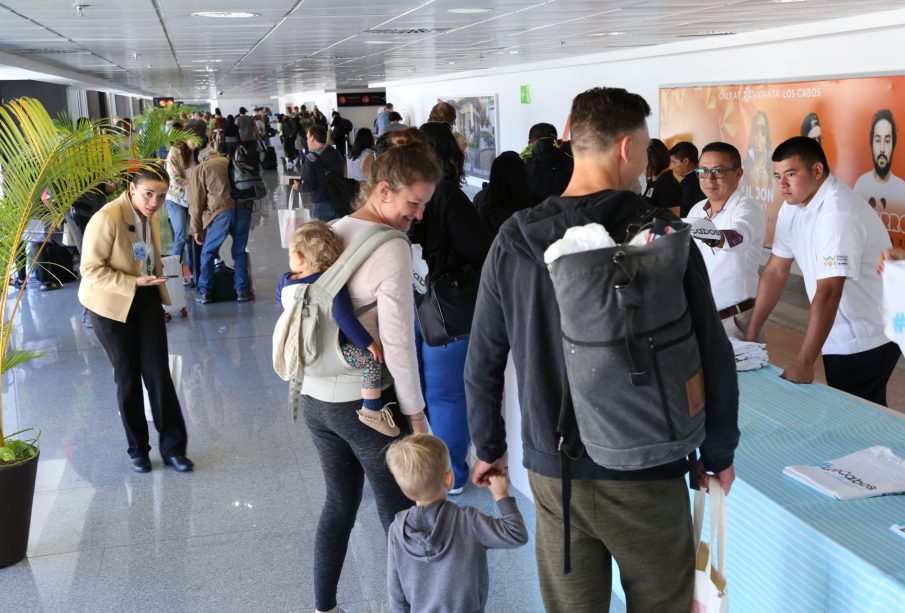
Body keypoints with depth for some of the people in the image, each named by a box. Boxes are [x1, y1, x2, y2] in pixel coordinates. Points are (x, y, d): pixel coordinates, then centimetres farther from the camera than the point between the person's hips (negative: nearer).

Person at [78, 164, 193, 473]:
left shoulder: (151, 215, -1)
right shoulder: (107, 218, -24)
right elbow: (91, 269, -22)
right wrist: (134, 282, -29)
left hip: (146, 299, 5)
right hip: (111, 305, -5)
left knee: (158, 372, 0)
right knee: (128, 377, 7)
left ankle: (172, 446, 9)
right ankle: (137, 448, 23)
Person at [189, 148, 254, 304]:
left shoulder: (200, 169, 15)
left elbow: (196, 201, 9)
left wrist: (196, 229, 13)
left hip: (220, 211, -3)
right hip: (243, 208, 3)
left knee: (208, 253, 10)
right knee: (240, 252, 14)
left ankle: (205, 293, 12)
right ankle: (243, 291, 14)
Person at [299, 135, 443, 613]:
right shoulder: (391, 249, -17)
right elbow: (398, 343, -18)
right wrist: (416, 415, -10)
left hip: (315, 396, 8)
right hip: (367, 403, -7)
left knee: (339, 503, 22)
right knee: (400, 517, 6)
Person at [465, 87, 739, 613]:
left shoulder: (514, 242, -3)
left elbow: (483, 364, 3)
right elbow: (713, 357, -10)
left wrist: (489, 447, 17)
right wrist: (719, 454, 5)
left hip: (553, 474, 3)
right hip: (646, 474, -2)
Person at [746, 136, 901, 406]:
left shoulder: (837, 213, -26)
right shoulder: (792, 207, 2)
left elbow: (827, 294, -30)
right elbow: (775, 271, 6)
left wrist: (803, 364, -31)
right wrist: (751, 334, 5)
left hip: (867, 339, -8)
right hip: (840, 336, 8)